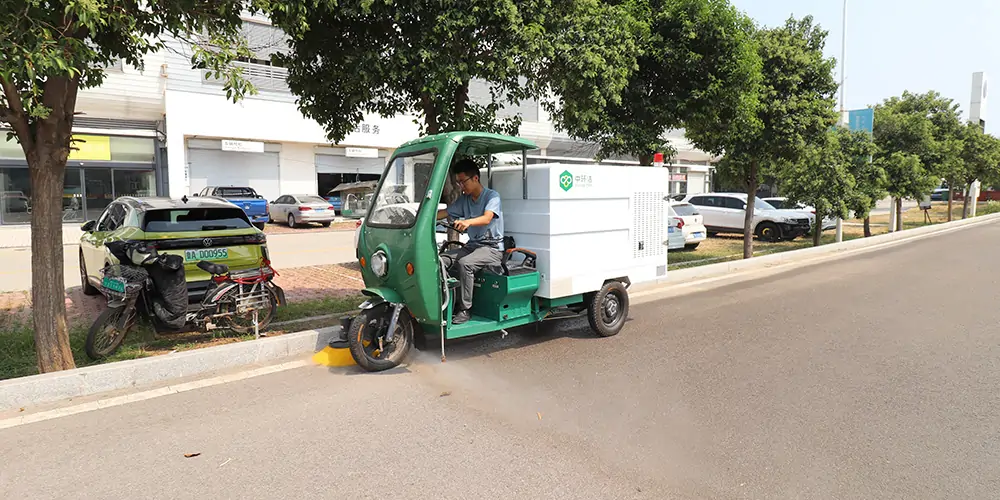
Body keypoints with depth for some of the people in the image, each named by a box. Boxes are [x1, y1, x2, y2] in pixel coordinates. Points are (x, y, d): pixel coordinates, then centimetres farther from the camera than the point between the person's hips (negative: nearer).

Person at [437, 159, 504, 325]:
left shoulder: (492, 196, -10)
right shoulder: (464, 199, 11)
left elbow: (487, 218, -27)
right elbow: (446, 212, 7)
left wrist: (468, 222, -47)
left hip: (492, 247, -7)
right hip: (472, 245, 7)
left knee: (464, 263, -32)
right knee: (442, 260, -14)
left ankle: (464, 309, -22)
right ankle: (450, 302, -3)